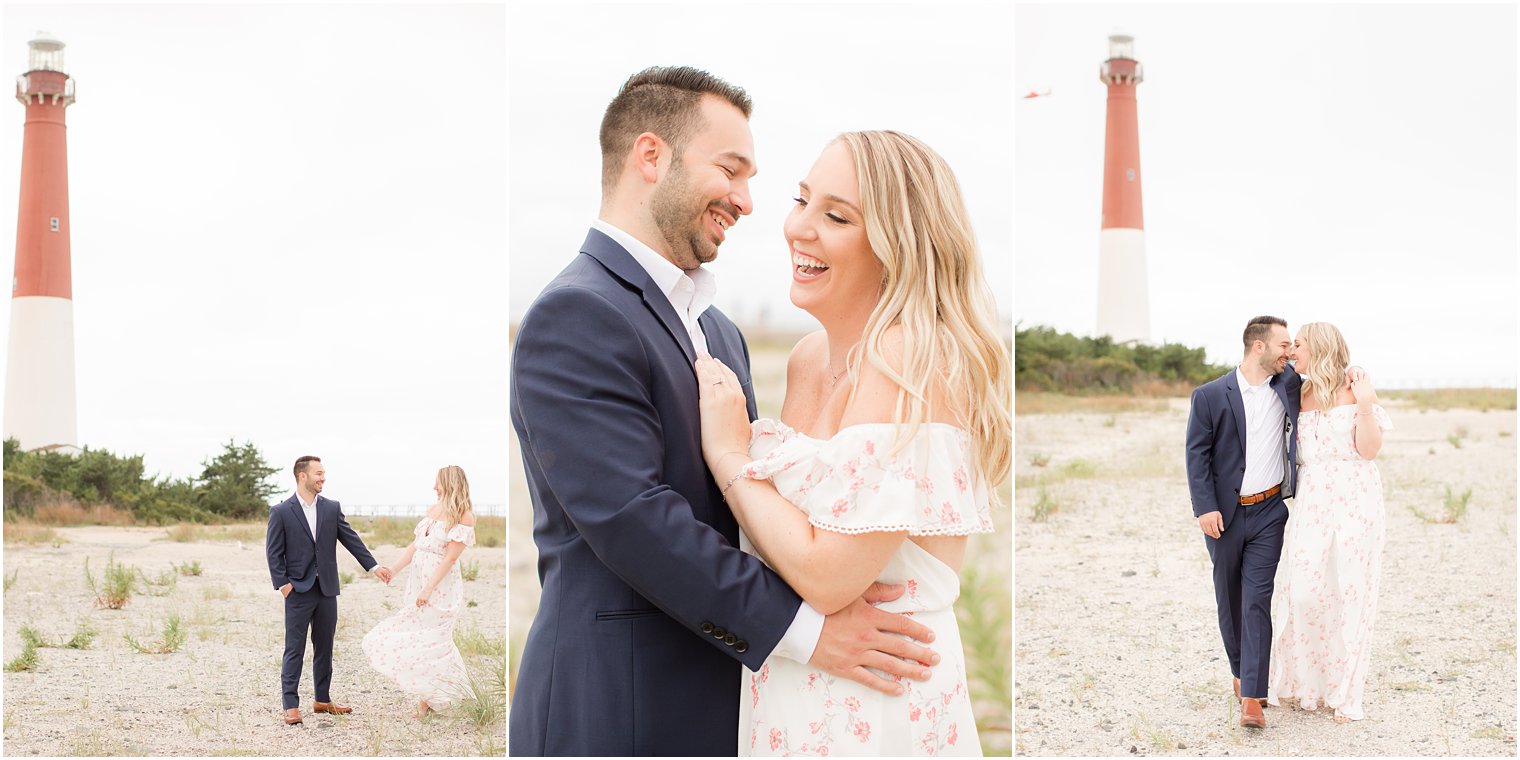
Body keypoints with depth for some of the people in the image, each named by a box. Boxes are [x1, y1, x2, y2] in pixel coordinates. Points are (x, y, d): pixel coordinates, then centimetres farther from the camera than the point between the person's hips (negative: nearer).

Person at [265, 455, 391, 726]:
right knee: (295, 650, -3)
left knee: (324, 648, 11)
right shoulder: (281, 512, -4)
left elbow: (350, 539, 5)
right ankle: (290, 705, 0)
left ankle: (322, 699, 21)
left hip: (327, 589, 4)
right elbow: (274, 552, -3)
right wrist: (282, 584, -11)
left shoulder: (332, 508, 7)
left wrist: (374, 566, -2)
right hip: (299, 590, -4)